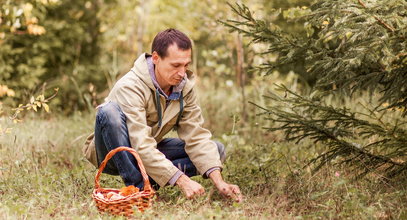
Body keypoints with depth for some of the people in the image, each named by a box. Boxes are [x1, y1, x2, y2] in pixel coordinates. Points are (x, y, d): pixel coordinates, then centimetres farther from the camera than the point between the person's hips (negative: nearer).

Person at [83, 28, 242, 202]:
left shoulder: (186, 85, -9)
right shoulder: (129, 87, -29)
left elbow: (196, 136, -13)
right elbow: (142, 146, -37)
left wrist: (219, 182, -26)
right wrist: (182, 181, -45)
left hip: (151, 151, 6)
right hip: (113, 154, -6)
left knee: (217, 150, -8)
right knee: (110, 110, -37)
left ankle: (148, 180, -15)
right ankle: (136, 187, -28)